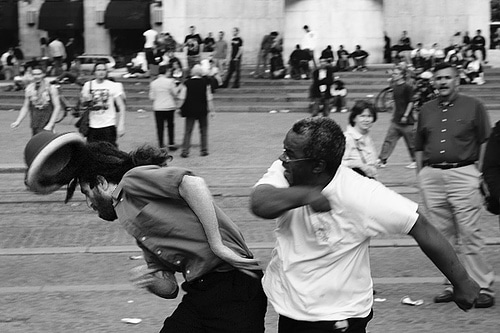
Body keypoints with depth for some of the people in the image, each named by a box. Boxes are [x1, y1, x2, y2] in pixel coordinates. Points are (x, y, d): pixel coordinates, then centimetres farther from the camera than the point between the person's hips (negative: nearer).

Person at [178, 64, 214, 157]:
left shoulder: (187, 83, -4)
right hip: (202, 110, 0)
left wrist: (180, 108, 8)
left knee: (188, 131, 4)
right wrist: (211, 110, 5)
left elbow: (182, 98, -2)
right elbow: (209, 98, -2)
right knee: (203, 131, 12)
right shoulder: (205, 83, -4)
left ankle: (185, 151, -3)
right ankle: (204, 150, 13)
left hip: (190, 111, 0)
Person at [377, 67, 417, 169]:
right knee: (389, 139, 1)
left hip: (406, 121, -7)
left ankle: (415, 161, 16)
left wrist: (405, 116, -17)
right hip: (396, 120, 7)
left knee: (411, 141, 3)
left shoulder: (407, 87, -11)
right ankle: (382, 160, 0)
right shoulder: (394, 87, 11)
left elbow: (411, 102, -13)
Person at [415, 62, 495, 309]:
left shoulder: (473, 107, 4)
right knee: (443, 235, 6)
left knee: (469, 233, -9)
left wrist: (479, 171, -3)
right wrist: (420, 175, 12)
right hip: (431, 175, 4)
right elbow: (419, 147, 19)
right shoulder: (426, 110, 16)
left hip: (463, 173, -4)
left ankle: (483, 286, -4)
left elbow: (485, 141, 4)